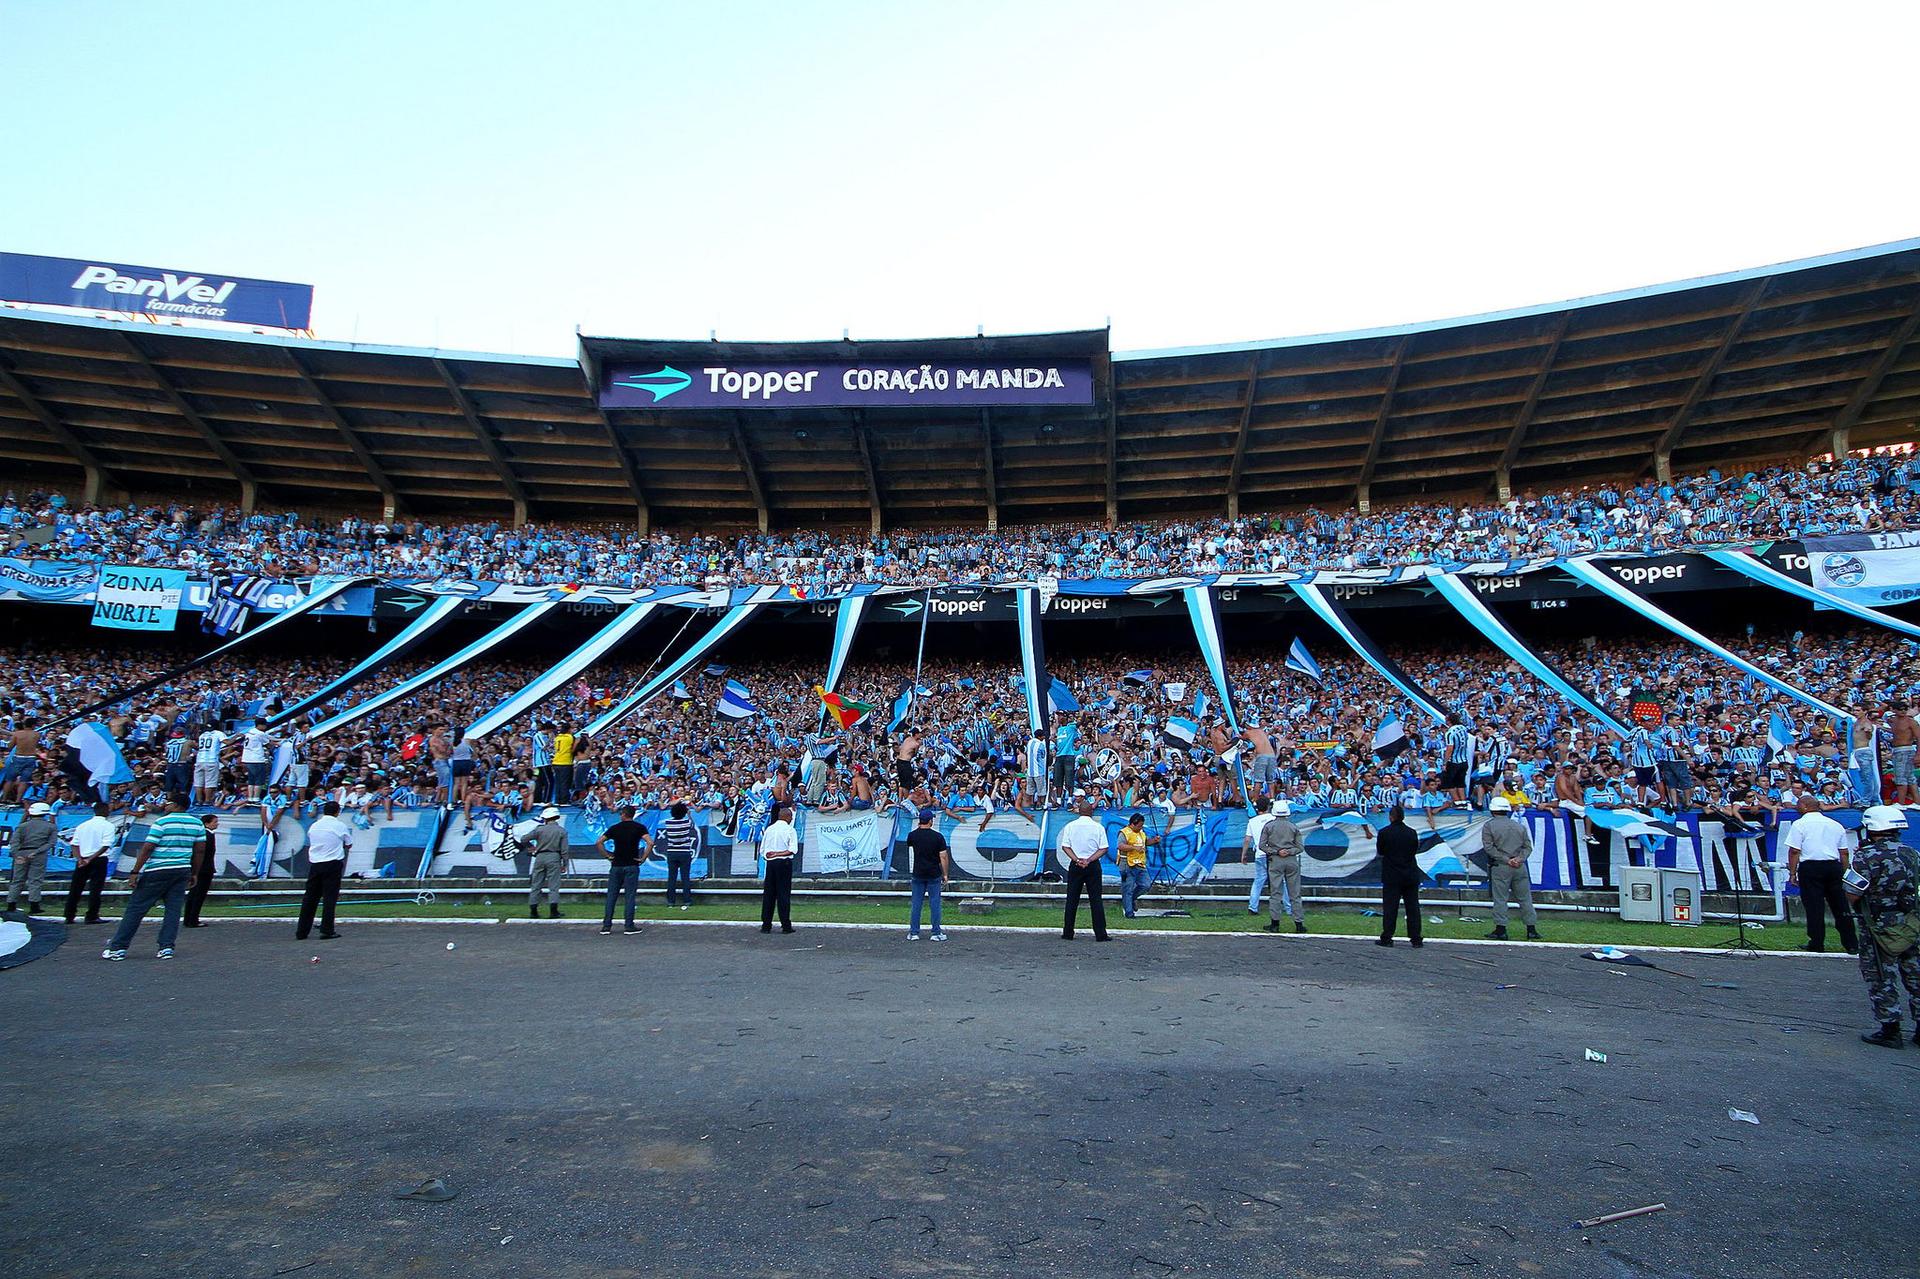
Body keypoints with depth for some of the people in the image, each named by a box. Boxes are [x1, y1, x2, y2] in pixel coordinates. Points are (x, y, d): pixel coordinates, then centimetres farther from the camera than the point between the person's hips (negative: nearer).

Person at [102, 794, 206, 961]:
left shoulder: (162, 823, -8)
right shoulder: (197, 823, 8)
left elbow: (147, 849, -11)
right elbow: (199, 850, 10)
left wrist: (134, 872, -8)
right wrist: (194, 874, 16)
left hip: (158, 871, -5)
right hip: (183, 871, 5)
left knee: (136, 908, 4)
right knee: (174, 910, 6)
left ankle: (118, 948, 9)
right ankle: (167, 947, 0)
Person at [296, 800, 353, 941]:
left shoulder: (313, 826, 8)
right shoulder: (340, 826, -3)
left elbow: (310, 843, 18)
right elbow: (349, 845, 8)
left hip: (314, 864, 4)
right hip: (333, 864, -4)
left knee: (310, 898, 10)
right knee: (330, 897, -1)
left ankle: (301, 932, 13)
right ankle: (326, 931, -3)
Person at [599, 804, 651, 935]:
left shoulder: (615, 828, 5)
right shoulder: (639, 827, -2)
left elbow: (599, 842, 2)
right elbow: (650, 843, -15)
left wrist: (607, 856, 6)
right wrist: (643, 858, -7)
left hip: (616, 865, 2)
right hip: (631, 866, -2)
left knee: (611, 896, 8)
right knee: (630, 896, 1)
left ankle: (606, 926, 7)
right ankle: (629, 926, 0)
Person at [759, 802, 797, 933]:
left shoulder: (769, 829, 10)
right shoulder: (790, 830, -5)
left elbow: (762, 850, 9)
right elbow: (793, 849, -15)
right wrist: (780, 853, -10)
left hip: (770, 863, 4)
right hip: (784, 863, -4)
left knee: (768, 893, 8)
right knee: (784, 894, -1)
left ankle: (766, 925, 9)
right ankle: (786, 925, -1)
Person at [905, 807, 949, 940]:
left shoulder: (912, 835, -3)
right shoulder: (938, 837, -11)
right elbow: (943, 857, -11)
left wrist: (918, 827, 20)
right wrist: (946, 875, -2)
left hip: (918, 874, 2)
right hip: (934, 875, -2)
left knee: (916, 903, 8)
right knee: (935, 903, 4)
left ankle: (913, 933, 10)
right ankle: (936, 933, 7)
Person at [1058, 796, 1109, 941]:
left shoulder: (1070, 826, -1)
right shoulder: (1098, 827, -3)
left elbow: (1065, 847, -4)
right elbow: (1103, 849, -7)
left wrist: (1077, 860, -9)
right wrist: (1089, 860, -9)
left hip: (1075, 865, 1)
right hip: (1093, 866, -1)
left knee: (1072, 899, 7)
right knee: (1095, 899, 4)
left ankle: (1067, 933, 9)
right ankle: (1100, 934, 3)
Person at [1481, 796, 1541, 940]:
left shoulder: (1489, 825, -1)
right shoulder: (1519, 826, 12)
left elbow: (1489, 847, -10)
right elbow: (1528, 846, 7)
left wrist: (1505, 860, -10)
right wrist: (1520, 858, -5)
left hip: (1500, 867, -4)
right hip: (1520, 867, 4)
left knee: (1500, 899, -1)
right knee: (1525, 898, 10)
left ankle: (1501, 929, -1)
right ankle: (1532, 929, 13)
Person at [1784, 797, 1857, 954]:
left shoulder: (1800, 824, -4)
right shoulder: (1836, 825, 14)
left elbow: (1794, 851, -10)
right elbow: (1844, 853, 15)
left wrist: (1792, 873, -5)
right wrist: (1843, 873, 22)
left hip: (1810, 867, -5)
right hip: (1834, 866, 5)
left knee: (1814, 907, 0)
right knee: (1840, 906, 12)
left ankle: (1817, 945, 4)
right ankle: (1851, 944, 16)